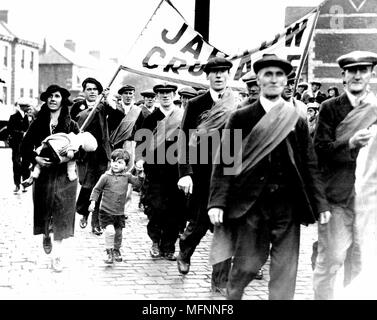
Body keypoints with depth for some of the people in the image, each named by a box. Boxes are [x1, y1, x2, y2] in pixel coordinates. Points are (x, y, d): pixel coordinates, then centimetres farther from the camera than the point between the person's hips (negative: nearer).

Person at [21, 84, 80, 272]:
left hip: (65, 175, -1)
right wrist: (35, 158, -14)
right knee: (44, 212, 10)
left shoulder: (71, 125, 1)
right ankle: (46, 235, 43)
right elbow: (25, 148, 4)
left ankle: (57, 255, 1)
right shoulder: (38, 124, 4)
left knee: (61, 215, -4)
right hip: (43, 173, 1)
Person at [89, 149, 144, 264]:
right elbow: (97, 189, 0)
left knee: (118, 232, 13)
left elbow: (137, 182, -3)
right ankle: (109, 252, -1)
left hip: (120, 212, 4)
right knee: (110, 231, -17)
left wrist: (140, 172, -16)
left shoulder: (127, 176, 2)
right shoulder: (106, 177, -8)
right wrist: (93, 202, -7)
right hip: (106, 211, -3)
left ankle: (116, 250, 37)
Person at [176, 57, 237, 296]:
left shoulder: (239, 106, 2)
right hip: (201, 176, 0)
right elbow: (185, 141, -3)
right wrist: (185, 173, -12)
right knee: (198, 224, 11)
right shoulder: (196, 105, 1)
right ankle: (184, 254, 43)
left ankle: (220, 280, 10)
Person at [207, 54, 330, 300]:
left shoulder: (297, 120, 7)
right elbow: (224, 162, -1)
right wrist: (217, 202, -10)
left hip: (288, 204, 2)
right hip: (251, 203, -2)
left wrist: (320, 203, 1)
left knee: (286, 269, 3)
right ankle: (232, 297, 31)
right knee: (247, 265, 4)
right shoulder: (241, 118, 2)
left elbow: (310, 165, 8)